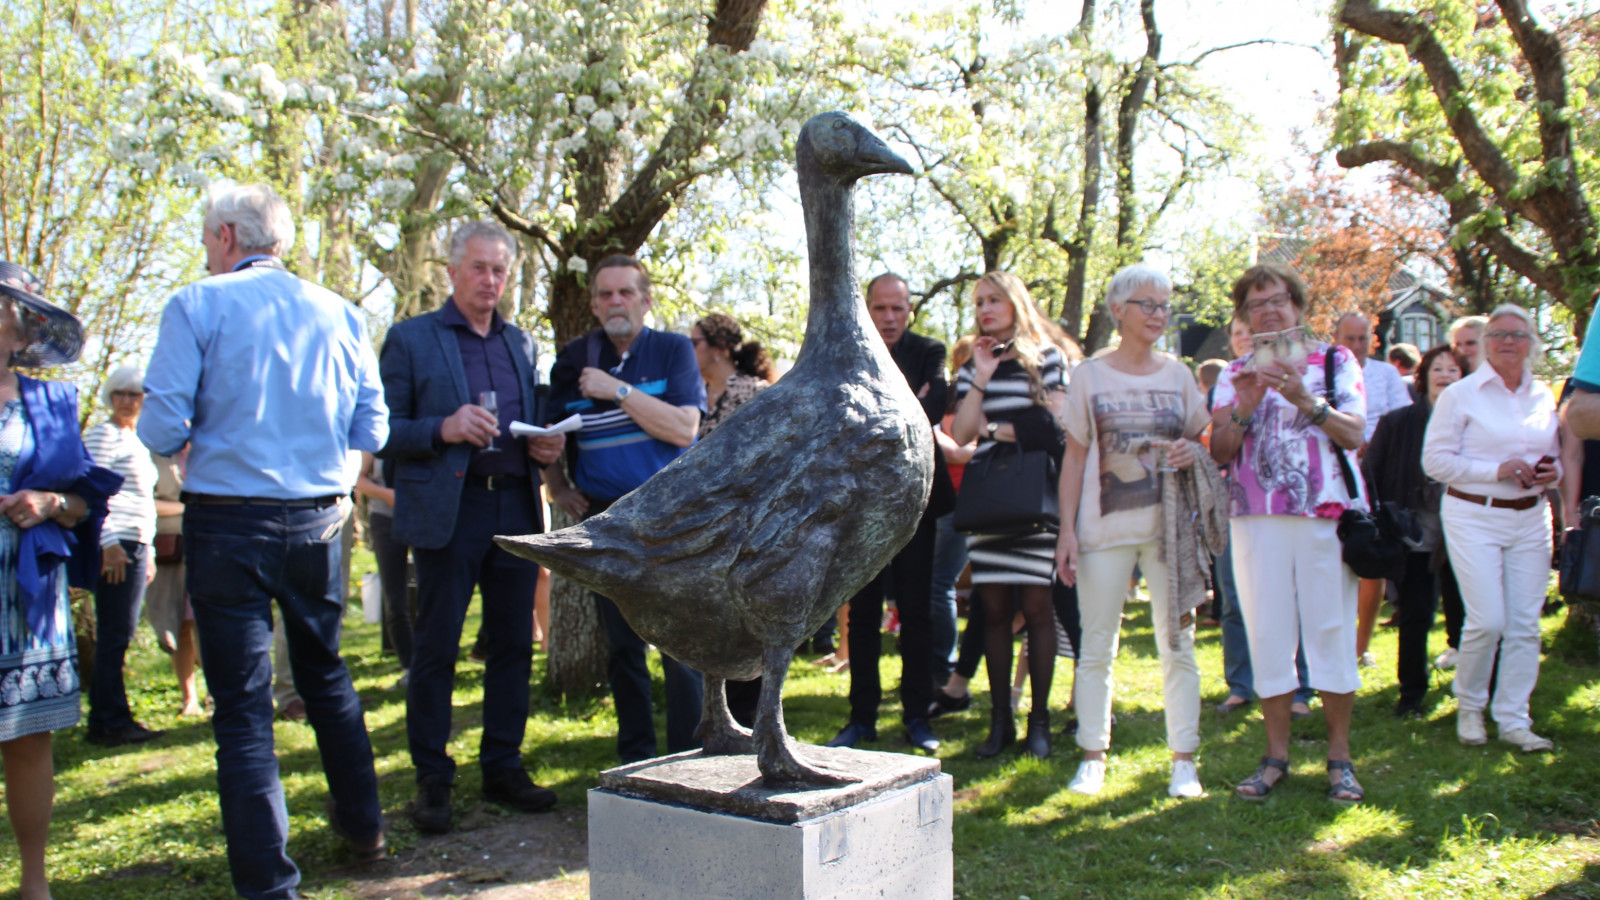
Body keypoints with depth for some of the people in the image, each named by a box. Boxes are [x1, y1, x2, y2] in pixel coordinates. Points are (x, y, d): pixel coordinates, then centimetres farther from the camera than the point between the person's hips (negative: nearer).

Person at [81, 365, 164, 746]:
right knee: (113, 636, -6)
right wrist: (109, 543, -21)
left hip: (135, 547, 9)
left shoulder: (137, 442, 22)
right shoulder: (102, 435, -4)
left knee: (118, 637, 10)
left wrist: (149, 551, 22)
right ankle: (113, 723, -2)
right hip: (114, 547, -9)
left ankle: (102, 722, 15)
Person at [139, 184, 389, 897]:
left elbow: (161, 429, -11)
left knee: (242, 702, 2)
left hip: (228, 522, -4)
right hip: (317, 520, 4)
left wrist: (201, 433, 12)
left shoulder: (196, 307, -6)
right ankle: (361, 826, 34)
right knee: (325, 674, 22)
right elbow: (371, 431, 5)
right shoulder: (339, 313, 5)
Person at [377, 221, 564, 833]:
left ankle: (503, 768, 19)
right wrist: (443, 429, -17)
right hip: (446, 512, -4)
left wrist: (547, 448, 1)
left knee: (513, 644, 7)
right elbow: (382, 431, -2)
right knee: (436, 649, 0)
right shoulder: (410, 340, 4)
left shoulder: (522, 344, 18)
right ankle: (432, 779, 11)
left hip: (516, 509, 5)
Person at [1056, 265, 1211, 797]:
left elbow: (1202, 441, 16)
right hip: (1105, 528, -1)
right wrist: (1066, 529, -4)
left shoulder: (1179, 376, 9)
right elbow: (1075, 457, 3)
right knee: (1096, 647, 4)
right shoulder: (1090, 376, 4)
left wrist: (1192, 452, -9)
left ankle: (1183, 758, 12)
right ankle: (1093, 757, 14)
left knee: (1178, 645, 2)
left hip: (1169, 526, 2)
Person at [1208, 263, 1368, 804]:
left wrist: (1305, 400, -17)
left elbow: (1353, 434, -3)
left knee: (1332, 629, -1)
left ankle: (1339, 755, 11)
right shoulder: (1236, 374, 14)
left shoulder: (1335, 361, 9)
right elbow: (1220, 453, 6)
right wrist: (1245, 408, -10)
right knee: (1267, 633, 3)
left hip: (1326, 513, -2)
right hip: (1257, 517, 2)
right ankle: (1276, 754, 13)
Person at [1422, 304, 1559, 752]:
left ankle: (1514, 720, 14)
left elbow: (1558, 457, 21)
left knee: (1525, 624, 3)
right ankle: (1469, 706, 15)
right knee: (1487, 621, -9)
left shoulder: (1544, 396, 11)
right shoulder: (1461, 394, -3)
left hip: (1531, 518, 5)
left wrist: (1554, 473, -3)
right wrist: (1496, 471, -17)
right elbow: (1435, 460, -8)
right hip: (1474, 517, -4)